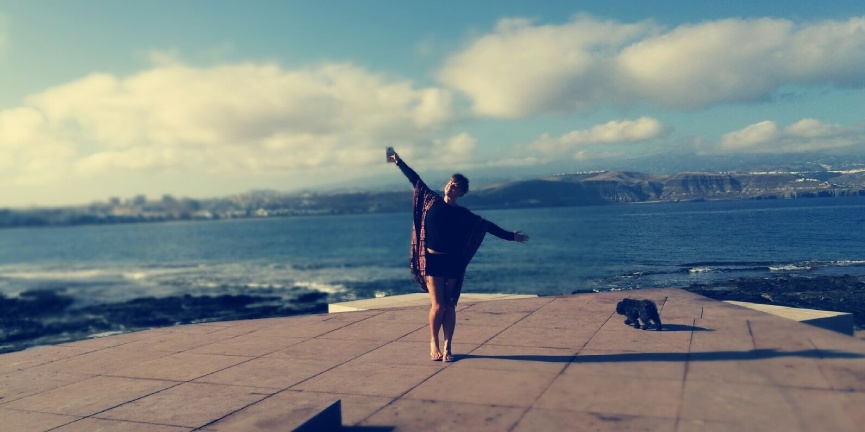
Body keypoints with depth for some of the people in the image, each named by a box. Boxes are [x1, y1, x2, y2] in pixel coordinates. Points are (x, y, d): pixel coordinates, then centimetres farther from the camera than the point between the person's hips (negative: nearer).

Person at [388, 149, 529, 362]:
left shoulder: (463, 215, 4)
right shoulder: (431, 200, 3)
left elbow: (487, 226, 9)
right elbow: (415, 179, 10)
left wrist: (510, 236, 10)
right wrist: (398, 161, 16)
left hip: (452, 262, 1)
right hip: (432, 260, -1)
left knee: (450, 306, 4)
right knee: (438, 306, -6)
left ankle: (447, 348, 13)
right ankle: (434, 344, 15)